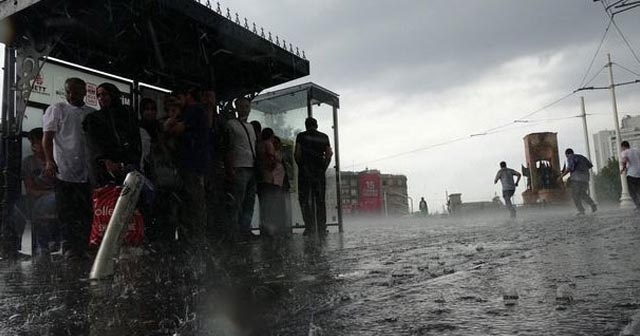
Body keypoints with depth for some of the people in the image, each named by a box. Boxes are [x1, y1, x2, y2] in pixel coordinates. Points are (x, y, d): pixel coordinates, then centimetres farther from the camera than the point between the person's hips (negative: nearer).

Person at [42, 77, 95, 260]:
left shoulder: (93, 114, 16)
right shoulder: (56, 109, 6)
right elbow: (48, 137, -3)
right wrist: (49, 160, -18)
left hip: (87, 173, 3)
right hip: (64, 171, -3)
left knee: (87, 215, 4)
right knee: (66, 214, -1)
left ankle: (83, 250, 12)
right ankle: (70, 249, 7)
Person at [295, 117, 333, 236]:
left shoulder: (301, 136, 2)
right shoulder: (324, 137, 11)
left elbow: (297, 153, -5)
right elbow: (329, 153, 5)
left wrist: (300, 166, 6)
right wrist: (324, 167, 10)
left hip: (305, 171, -3)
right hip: (320, 171, 3)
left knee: (305, 200, -1)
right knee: (320, 200, 7)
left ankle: (310, 227, -10)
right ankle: (322, 228, 5)